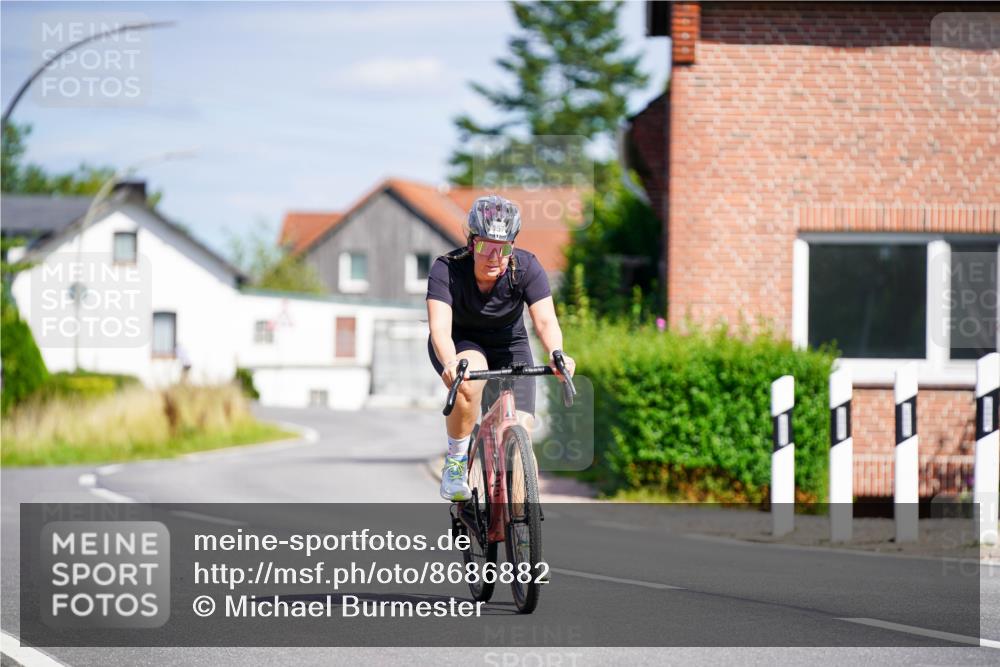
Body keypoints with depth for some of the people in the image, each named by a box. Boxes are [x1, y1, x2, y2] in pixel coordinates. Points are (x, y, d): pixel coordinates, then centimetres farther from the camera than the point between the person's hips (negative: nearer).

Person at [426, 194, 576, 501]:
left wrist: (556, 354, -54)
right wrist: (451, 363, -60)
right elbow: (439, 326, -40)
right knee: (471, 377, -38)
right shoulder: (447, 270, -28)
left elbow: (545, 320, -33)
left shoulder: (526, 267, -23)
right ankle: (455, 462, -18)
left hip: (508, 346, 2)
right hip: (459, 344, -2)